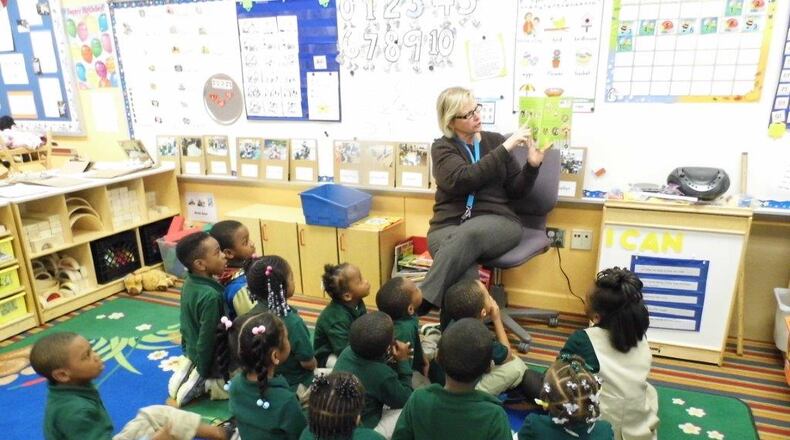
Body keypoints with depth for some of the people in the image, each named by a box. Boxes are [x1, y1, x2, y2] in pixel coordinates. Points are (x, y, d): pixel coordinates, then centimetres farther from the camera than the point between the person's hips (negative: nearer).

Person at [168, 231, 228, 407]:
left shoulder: (190, 282, -5)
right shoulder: (210, 296, -32)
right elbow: (208, 338, -26)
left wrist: (189, 351, 20)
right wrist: (203, 372, -12)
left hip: (192, 351, 8)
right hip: (217, 360, -8)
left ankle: (190, 371, 13)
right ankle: (203, 384, -3)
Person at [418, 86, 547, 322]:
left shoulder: (495, 140, 13)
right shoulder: (442, 147, 7)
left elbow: (515, 191, 13)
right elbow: (463, 179, -15)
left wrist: (532, 165, -6)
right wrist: (506, 148, -16)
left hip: (496, 221, 1)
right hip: (450, 224, 0)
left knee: (467, 235, -37)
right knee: (464, 275, -36)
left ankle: (420, 303, -40)